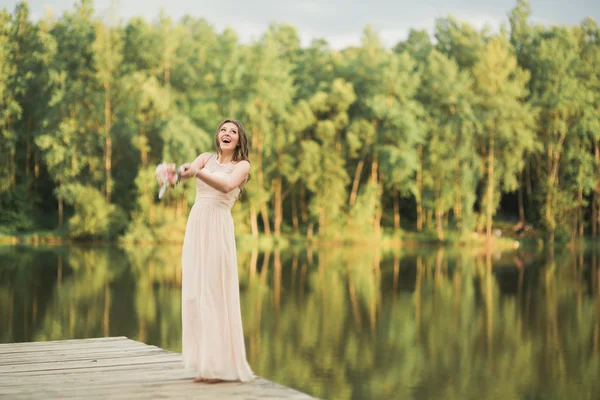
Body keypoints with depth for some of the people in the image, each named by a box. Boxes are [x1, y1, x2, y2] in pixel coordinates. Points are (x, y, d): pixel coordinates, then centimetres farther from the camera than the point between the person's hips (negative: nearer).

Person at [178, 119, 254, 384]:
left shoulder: (242, 165, 4)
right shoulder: (206, 158, 16)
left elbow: (227, 185, -18)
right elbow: (187, 171, -6)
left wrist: (198, 172, -34)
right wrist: (183, 170, -31)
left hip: (218, 229, -5)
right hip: (195, 226, 5)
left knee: (217, 294, -7)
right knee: (195, 292, 5)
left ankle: (222, 365, -2)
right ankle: (206, 363, 12)